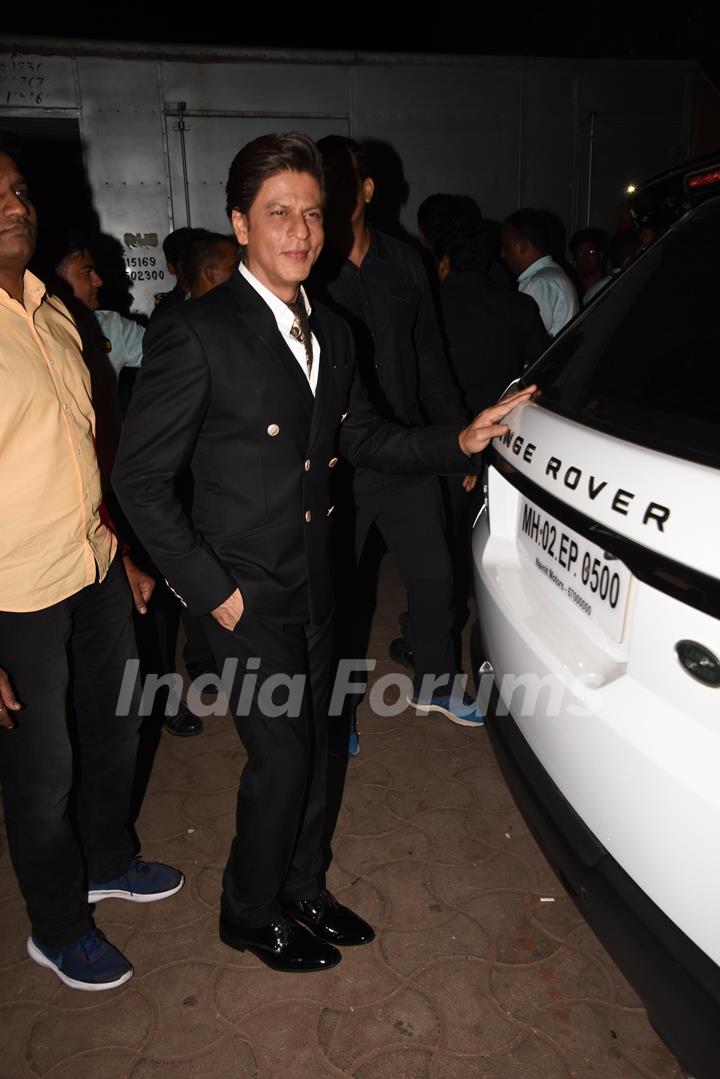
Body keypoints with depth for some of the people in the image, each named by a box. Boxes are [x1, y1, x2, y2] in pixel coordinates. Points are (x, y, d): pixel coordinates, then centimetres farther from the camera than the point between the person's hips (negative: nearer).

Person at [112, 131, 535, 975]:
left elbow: (364, 439, 15)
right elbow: (140, 478, -15)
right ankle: (251, 914, 31)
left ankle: (300, 890, 42)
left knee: (312, 748, 18)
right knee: (281, 759, 3)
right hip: (248, 597, -7)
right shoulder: (195, 333, -16)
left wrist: (460, 440, 0)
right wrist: (211, 590, -15)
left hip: (313, 587, 7)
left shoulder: (330, 333, 7)